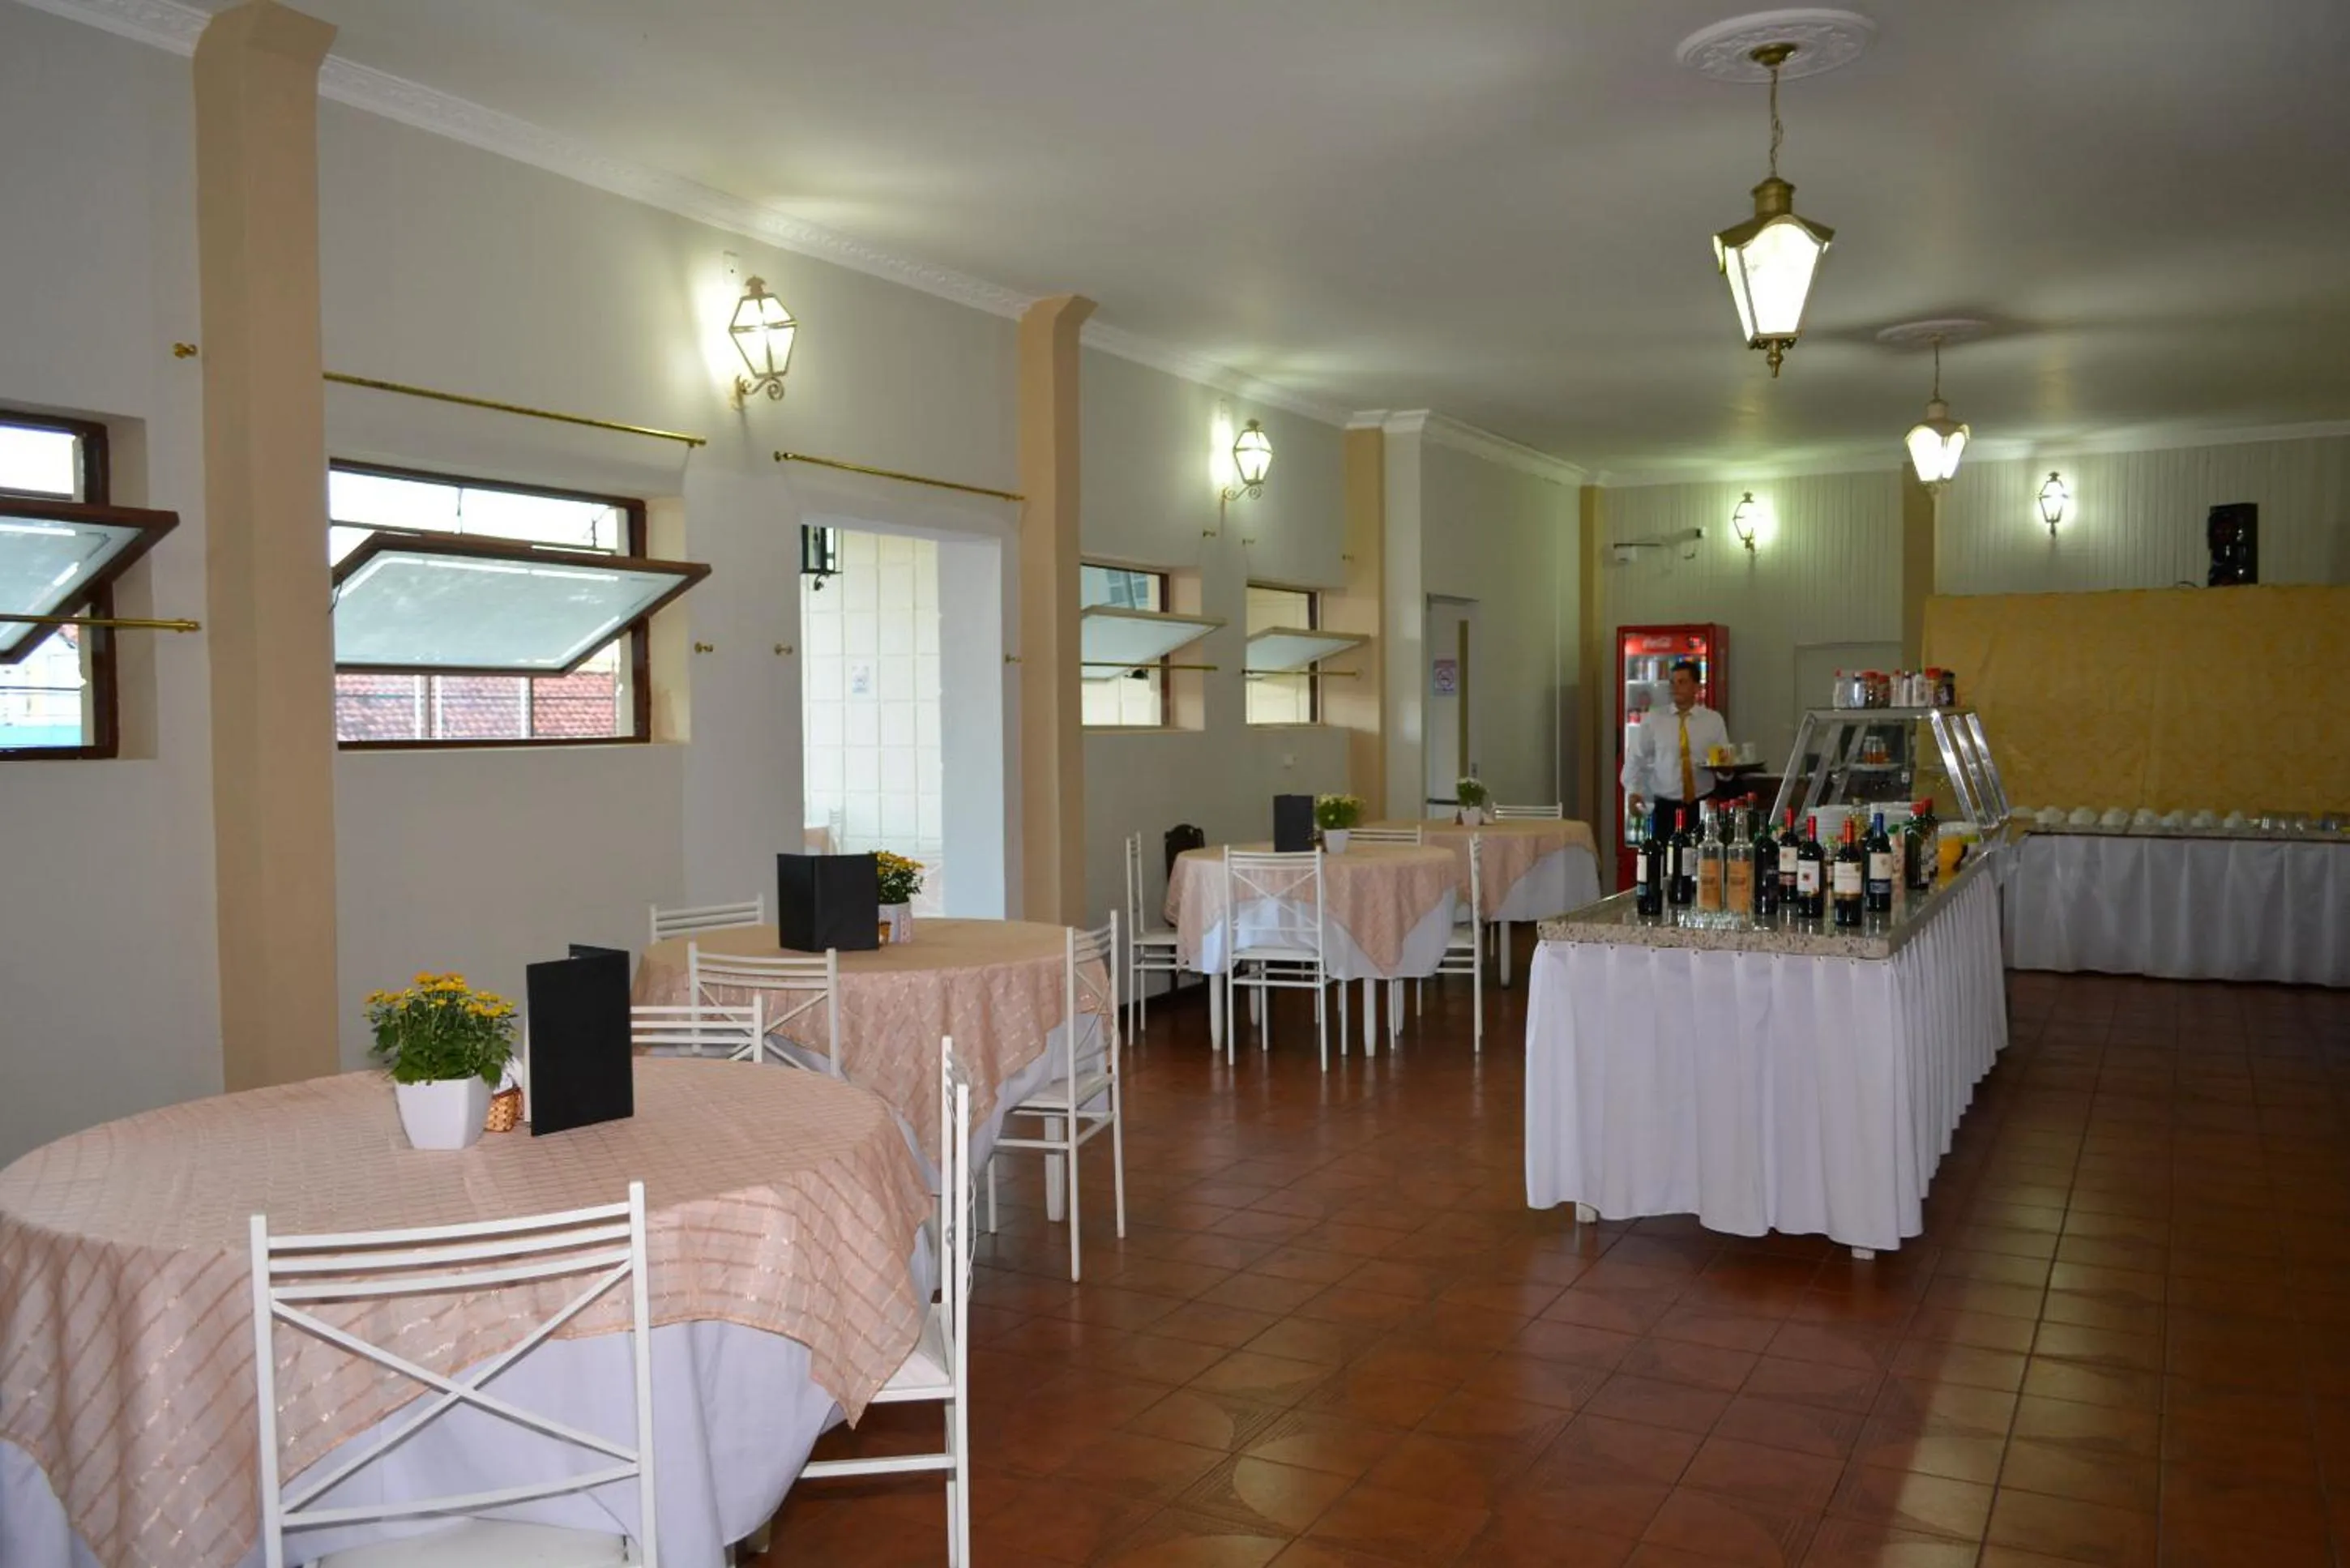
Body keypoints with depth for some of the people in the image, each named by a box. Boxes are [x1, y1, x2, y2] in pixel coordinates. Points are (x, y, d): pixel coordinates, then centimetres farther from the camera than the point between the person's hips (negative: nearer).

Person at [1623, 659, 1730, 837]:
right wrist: (1633, 791, -15)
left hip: (1703, 806, 1)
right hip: (1666, 807, -1)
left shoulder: (1714, 720, 5)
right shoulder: (1652, 719, 1)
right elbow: (1635, 759, 0)